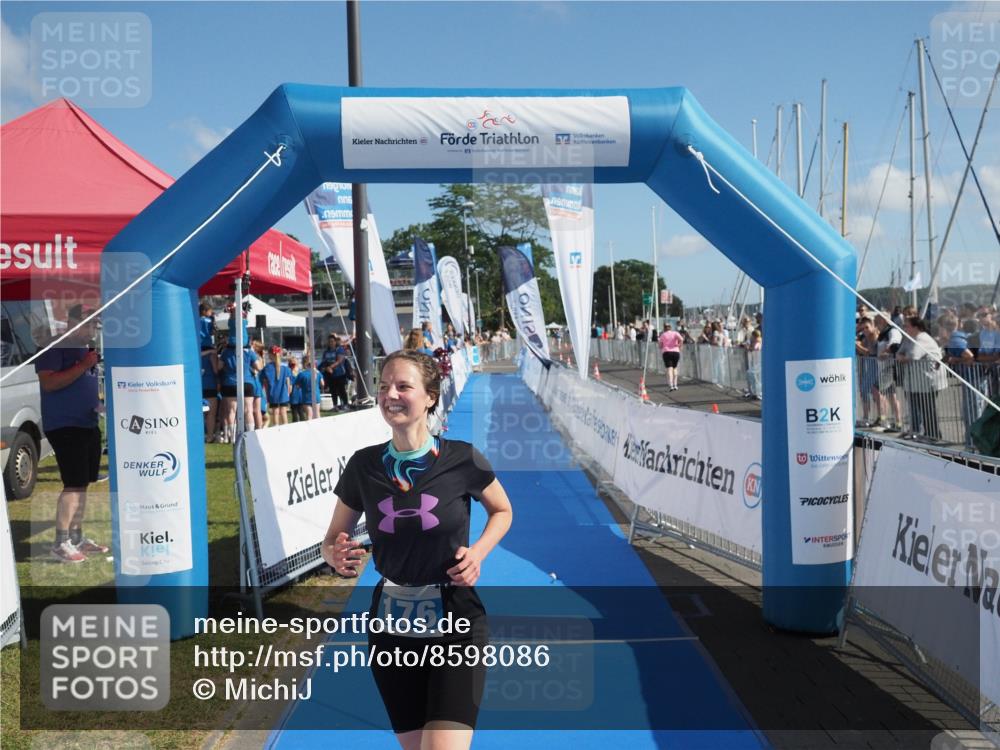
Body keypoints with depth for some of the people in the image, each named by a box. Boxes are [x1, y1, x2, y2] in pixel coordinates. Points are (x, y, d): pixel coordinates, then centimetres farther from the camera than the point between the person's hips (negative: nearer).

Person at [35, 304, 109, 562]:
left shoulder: (88, 351, 17)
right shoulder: (55, 348, -9)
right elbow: (47, 383, -20)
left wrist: (100, 403, 9)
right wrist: (83, 365, -21)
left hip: (89, 424, 9)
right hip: (64, 426, -9)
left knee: (83, 483, 11)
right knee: (73, 484, -12)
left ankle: (77, 537, 20)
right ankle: (61, 543, -7)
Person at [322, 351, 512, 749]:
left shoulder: (461, 459, -11)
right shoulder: (363, 465, -5)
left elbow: (502, 511, 8)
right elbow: (332, 541, 6)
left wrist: (479, 552, -10)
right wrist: (337, 556, -17)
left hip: (455, 624, -3)